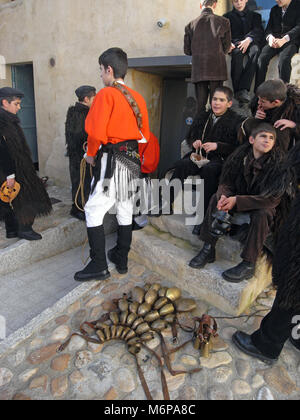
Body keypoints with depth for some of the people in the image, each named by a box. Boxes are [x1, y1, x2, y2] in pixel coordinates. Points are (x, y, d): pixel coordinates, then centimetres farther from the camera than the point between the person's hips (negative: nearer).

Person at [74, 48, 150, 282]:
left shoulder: (106, 94, -10)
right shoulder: (138, 97, 12)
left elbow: (96, 132, -17)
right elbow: (145, 134, 16)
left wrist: (91, 154, -1)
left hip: (111, 160, -8)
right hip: (133, 160, 8)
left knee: (94, 211, -1)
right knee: (126, 211, 14)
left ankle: (99, 266, 2)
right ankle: (122, 259, 26)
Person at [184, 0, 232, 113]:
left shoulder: (191, 25, 5)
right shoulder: (223, 21, 2)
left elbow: (187, 50, 8)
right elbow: (226, 47, 6)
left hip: (198, 70, 2)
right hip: (217, 69, -2)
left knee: (200, 104, 5)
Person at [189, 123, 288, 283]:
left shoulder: (279, 162, -22)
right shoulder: (241, 154, -10)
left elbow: (272, 198, -27)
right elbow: (226, 182, -4)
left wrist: (237, 201, -33)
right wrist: (224, 196, -30)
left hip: (265, 205, -4)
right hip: (241, 196, 4)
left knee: (262, 214, -35)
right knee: (215, 198, -15)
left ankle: (248, 265, -24)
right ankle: (208, 249, -12)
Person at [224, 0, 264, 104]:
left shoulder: (255, 16, 28)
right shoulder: (227, 17, 28)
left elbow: (259, 31, 7)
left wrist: (248, 40, -16)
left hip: (251, 43, 1)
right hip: (235, 44, -1)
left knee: (255, 50, -37)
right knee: (238, 53, -38)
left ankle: (243, 89, -46)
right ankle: (238, 91, -42)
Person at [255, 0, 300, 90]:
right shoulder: (274, 9, 24)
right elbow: (269, 28, 14)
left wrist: (284, 39, -23)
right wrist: (270, 37, -10)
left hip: (290, 41, -4)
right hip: (274, 41, 4)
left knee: (284, 59, -35)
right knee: (262, 58, -27)